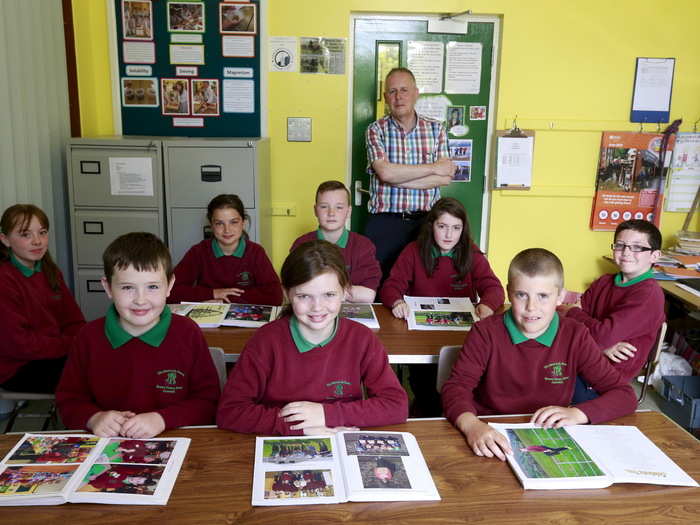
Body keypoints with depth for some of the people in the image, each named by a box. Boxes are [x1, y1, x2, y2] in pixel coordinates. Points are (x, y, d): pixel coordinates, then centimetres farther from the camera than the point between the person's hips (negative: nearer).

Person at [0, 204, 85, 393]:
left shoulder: (50, 272, 8)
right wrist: (73, 344, -19)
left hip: (52, 354, 7)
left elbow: (74, 321, 7)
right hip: (16, 370, -7)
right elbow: (19, 344, -20)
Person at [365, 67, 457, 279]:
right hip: (384, 223, -1)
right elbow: (385, 172, -15)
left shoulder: (436, 129, 6)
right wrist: (433, 168, -8)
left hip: (424, 222, 1)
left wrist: (398, 177, -12)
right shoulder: (376, 130, 2)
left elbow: (445, 178, -5)